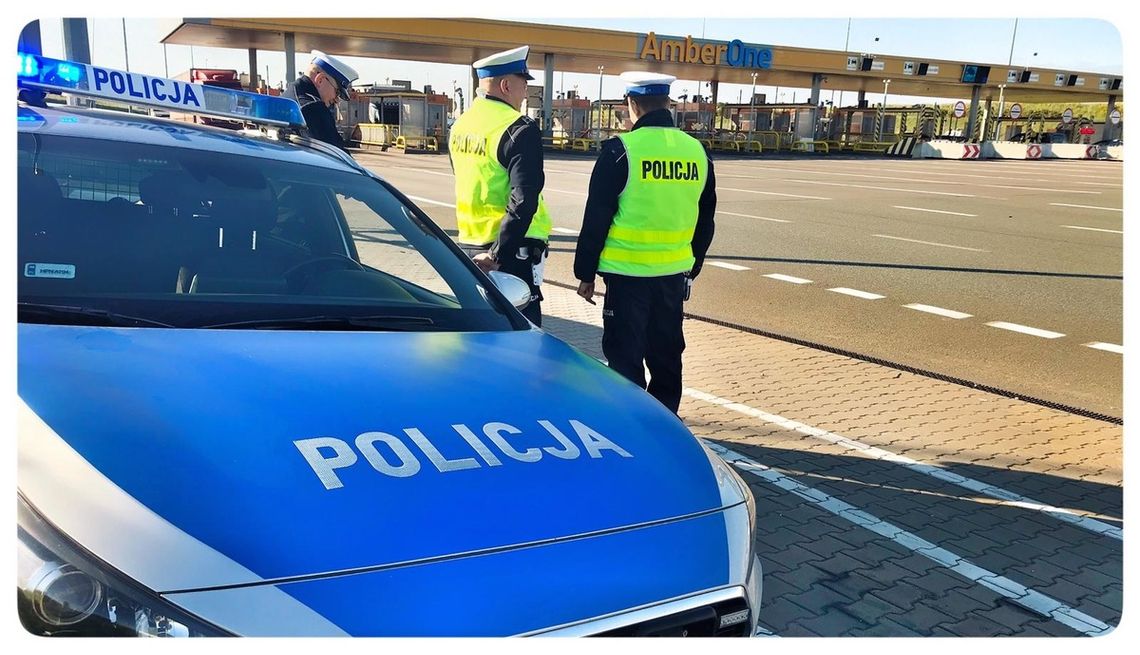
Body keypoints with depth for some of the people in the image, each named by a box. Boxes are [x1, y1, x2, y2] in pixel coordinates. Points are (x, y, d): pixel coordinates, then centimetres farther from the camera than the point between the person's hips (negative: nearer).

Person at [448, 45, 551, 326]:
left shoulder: (460, 125, 9)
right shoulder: (519, 130, -16)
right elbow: (524, 200, -24)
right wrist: (497, 255, -22)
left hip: (469, 244, 8)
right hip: (513, 248, -8)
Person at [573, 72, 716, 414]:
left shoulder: (620, 150, -12)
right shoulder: (697, 151, 5)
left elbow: (596, 217, -9)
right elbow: (705, 220, 13)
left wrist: (585, 271, 0)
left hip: (627, 272, -5)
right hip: (674, 273, 6)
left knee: (625, 358, 4)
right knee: (666, 354, 17)